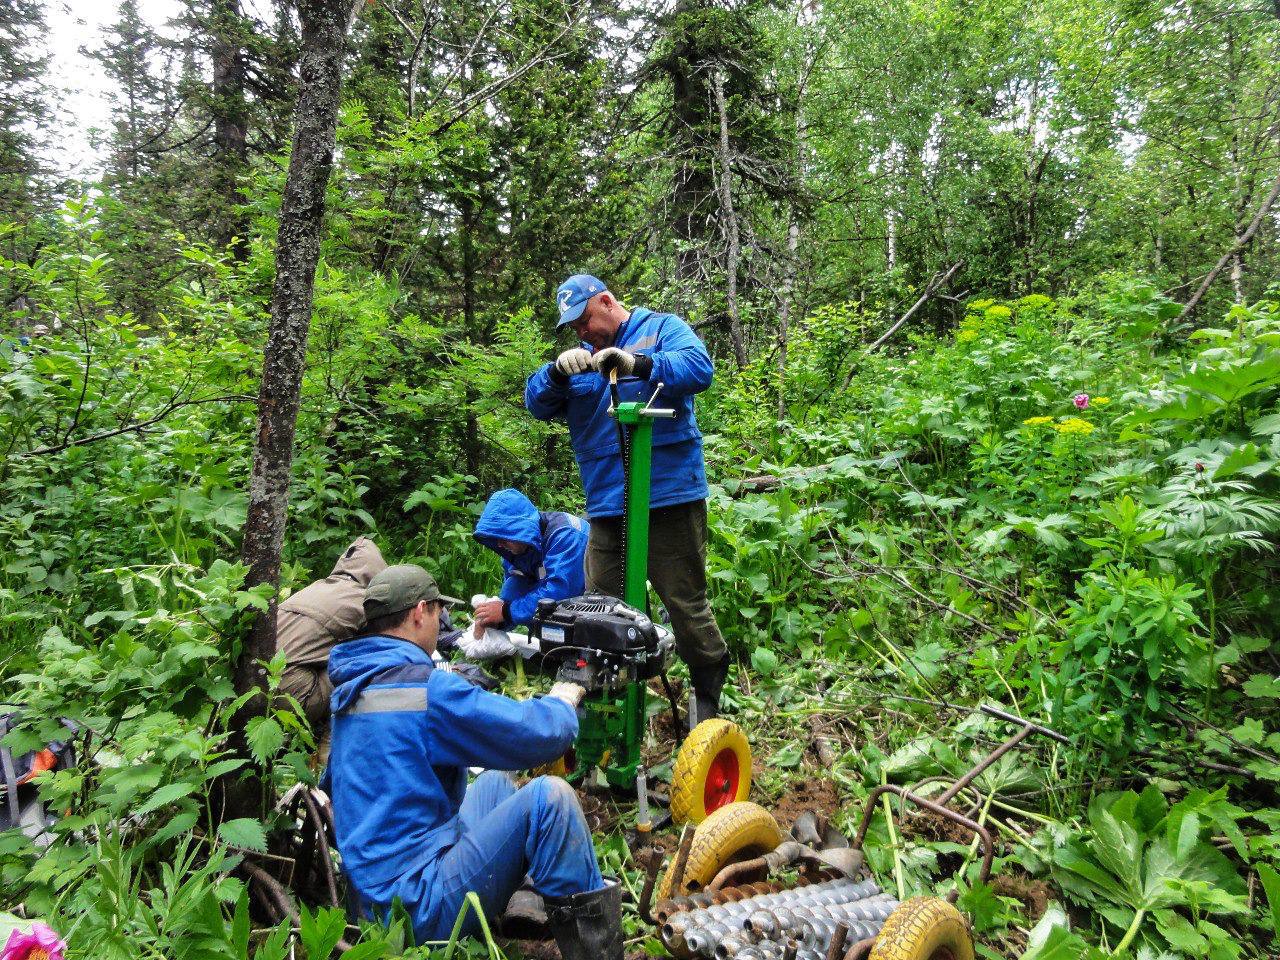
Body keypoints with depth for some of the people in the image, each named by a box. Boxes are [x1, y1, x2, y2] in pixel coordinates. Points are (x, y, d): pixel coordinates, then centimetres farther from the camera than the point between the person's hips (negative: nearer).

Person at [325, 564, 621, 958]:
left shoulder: (350, 686, 7)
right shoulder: (426, 688, -21)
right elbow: (536, 735, -20)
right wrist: (562, 703, 4)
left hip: (377, 887, 10)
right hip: (418, 906, -10)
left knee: (494, 781, 22)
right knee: (549, 796, -15)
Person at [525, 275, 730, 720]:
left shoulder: (662, 328, 4)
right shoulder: (579, 357, 18)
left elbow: (700, 368, -14)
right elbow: (537, 403, 6)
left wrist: (639, 364, -28)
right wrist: (558, 371, -15)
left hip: (670, 498, -5)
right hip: (606, 505, 5)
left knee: (687, 605, 2)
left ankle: (709, 698, 22)